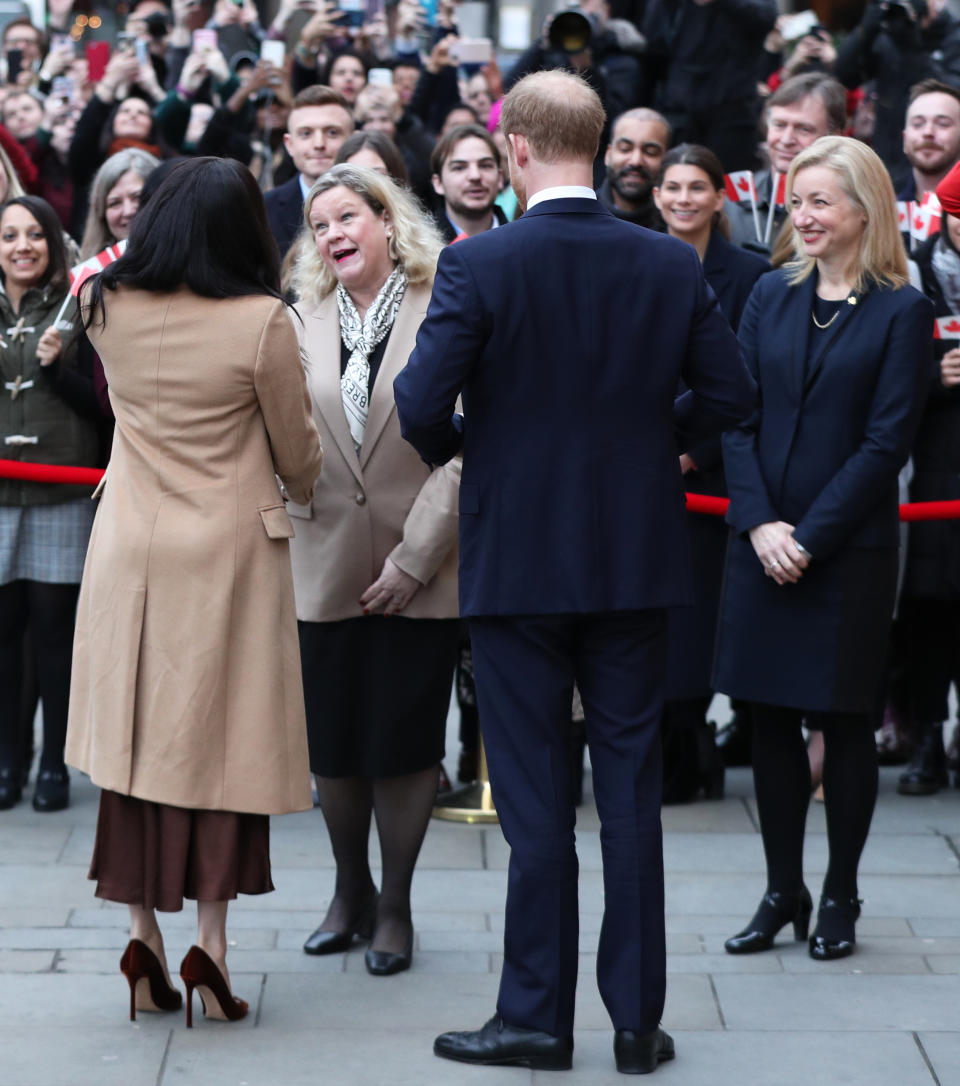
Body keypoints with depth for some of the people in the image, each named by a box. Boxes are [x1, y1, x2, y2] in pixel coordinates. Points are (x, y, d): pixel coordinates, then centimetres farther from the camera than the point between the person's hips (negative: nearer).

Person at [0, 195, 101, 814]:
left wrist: (57, 368, -14)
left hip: (62, 498, -2)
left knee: (55, 628, 1)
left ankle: (55, 765, 10)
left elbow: (101, 403, 1)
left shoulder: (78, 309, 3)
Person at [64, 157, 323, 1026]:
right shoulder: (262, 323, -14)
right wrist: (304, 487, 19)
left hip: (130, 553, 4)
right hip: (227, 552, -3)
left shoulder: (109, 309, -3)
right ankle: (209, 942, 0)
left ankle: (145, 939, 11)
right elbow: (297, 458, -3)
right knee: (220, 743, 3)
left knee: (136, 736, 10)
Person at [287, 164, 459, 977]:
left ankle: (395, 905, 18)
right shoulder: (304, 323, 5)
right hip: (329, 566, 3)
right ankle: (350, 892, 28)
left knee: (405, 742, 3)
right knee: (333, 742, 9)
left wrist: (414, 558, -12)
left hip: (420, 572, -3)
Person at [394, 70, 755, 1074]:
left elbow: (420, 401, -18)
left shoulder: (478, 265, -13)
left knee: (534, 797, 5)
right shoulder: (670, 264, -2)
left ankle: (536, 1016, 12)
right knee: (631, 788, 9)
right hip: (635, 558, 3)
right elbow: (729, 394, 2)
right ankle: (638, 1019, 13)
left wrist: (450, 446, 3)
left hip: (516, 562, -3)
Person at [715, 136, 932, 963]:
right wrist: (759, 523, -9)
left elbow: (886, 442, -9)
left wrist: (810, 537, -13)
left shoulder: (902, 312, -4)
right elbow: (739, 418, 4)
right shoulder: (771, 297, 8)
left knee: (845, 721, 4)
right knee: (770, 719, 7)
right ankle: (783, 893, 19)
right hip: (762, 544, 4)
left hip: (851, 548, -4)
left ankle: (840, 897, 16)